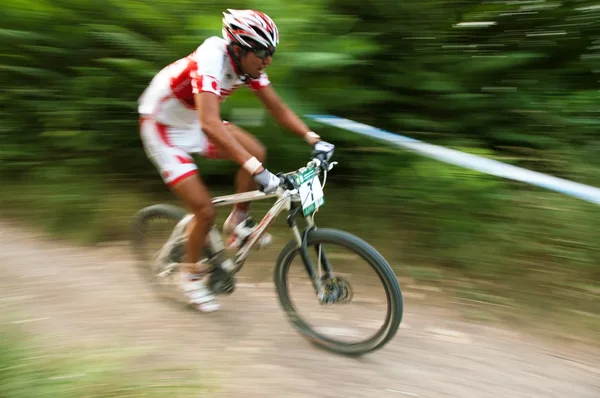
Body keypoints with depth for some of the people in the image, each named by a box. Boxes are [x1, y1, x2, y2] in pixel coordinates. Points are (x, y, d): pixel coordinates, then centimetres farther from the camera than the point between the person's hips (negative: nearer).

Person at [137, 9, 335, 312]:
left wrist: (313, 139, -16)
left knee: (256, 152, -12)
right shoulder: (211, 60, -35)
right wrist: (257, 171, -54)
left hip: (193, 122, 7)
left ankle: (238, 221, 9)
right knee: (205, 210, -11)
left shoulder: (247, 63, -12)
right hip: (163, 128, -7)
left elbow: (277, 108, -4)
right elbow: (210, 124, -48)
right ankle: (191, 274, 16)